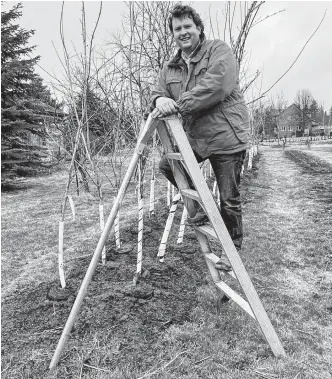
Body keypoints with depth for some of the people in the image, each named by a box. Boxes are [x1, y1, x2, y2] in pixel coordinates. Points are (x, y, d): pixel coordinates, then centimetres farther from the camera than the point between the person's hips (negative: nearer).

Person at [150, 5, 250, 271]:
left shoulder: (219, 51, -5)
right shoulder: (170, 68, 14)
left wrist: (178, 104, -25)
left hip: (227, 137, -6)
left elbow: (216, 86, -21)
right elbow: (158, 93, 8)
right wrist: (160, 100, -18)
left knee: (229, 199, 0)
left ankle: (233, 250, 23)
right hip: (194, 138, 6)